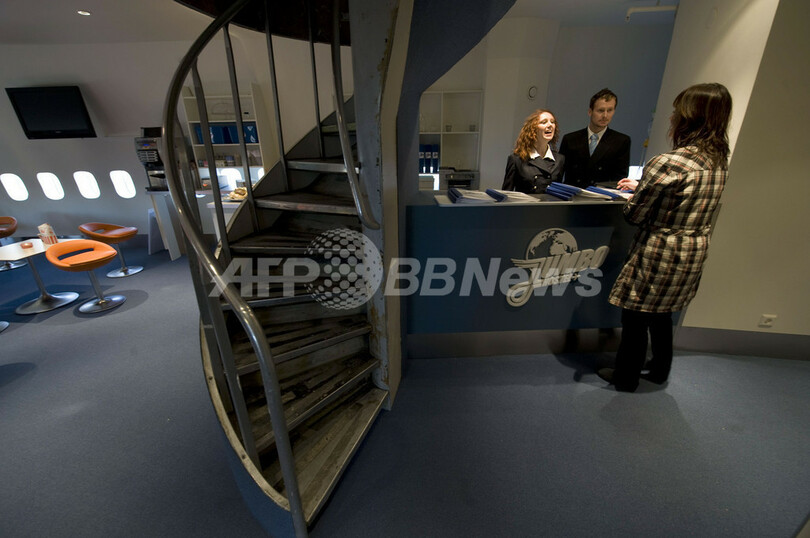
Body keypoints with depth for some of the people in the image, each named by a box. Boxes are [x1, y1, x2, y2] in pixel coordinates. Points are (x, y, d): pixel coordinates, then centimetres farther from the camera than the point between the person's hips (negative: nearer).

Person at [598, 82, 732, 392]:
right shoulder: (720, 161, 3)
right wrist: (642, 187, 18)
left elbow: (634, 215, -17)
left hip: (658, 255, -8)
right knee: (661, 315, 25)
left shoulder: (667, 164, -23)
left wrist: (634, 195, 5)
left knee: (635, 319, 9)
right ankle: (659, 370, 44)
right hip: (695, 254, 8)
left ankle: (626, 378, 27)